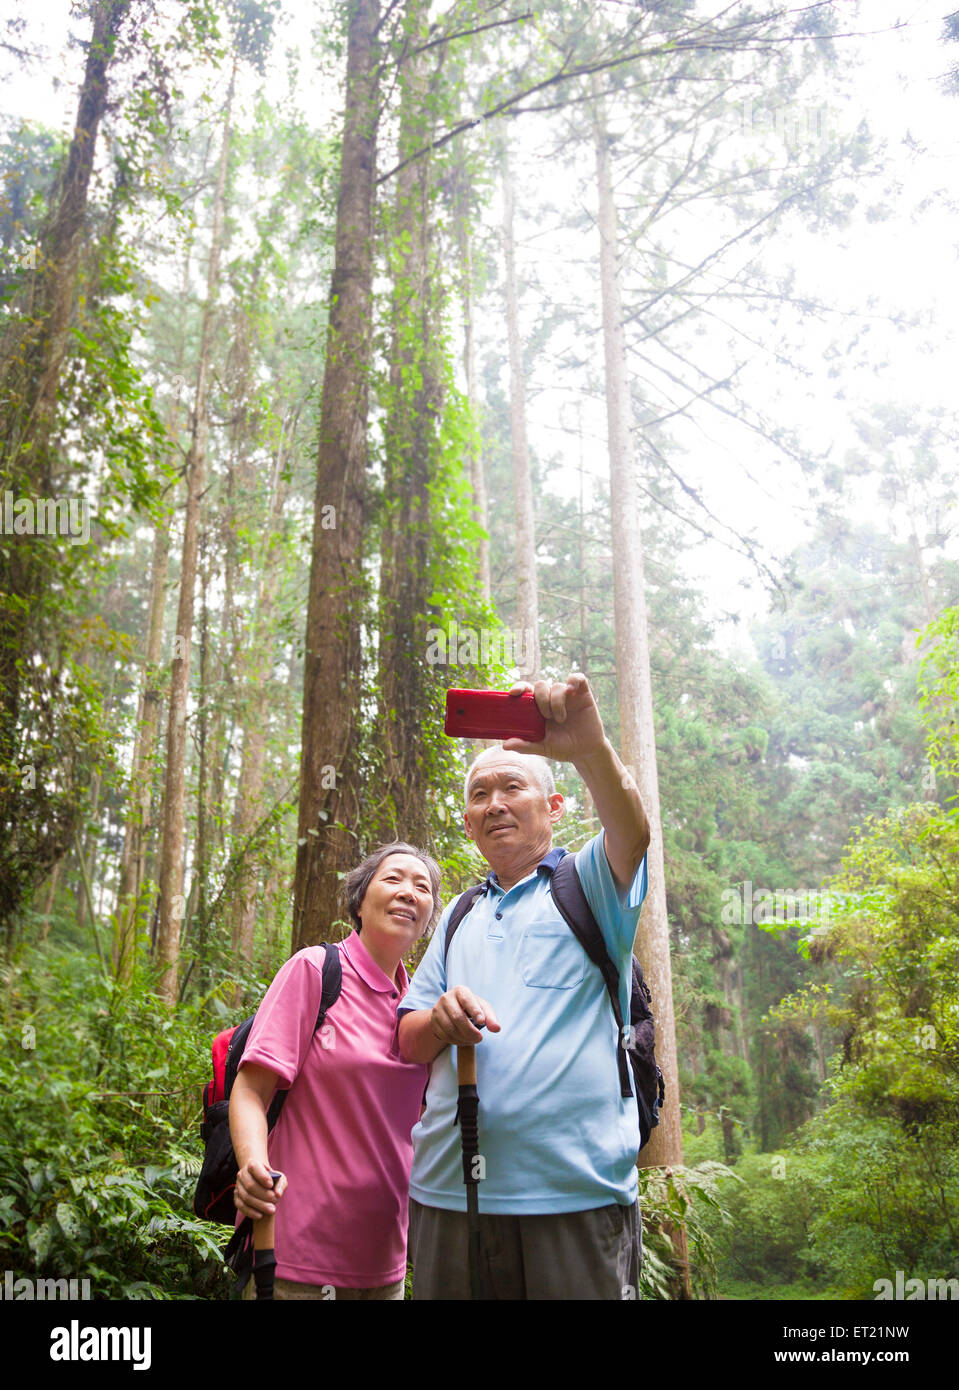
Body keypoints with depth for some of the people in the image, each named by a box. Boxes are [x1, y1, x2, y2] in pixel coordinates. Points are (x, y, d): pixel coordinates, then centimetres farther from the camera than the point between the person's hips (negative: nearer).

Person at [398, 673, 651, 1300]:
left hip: (575, 1194, -4)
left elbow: (633, 832, -20)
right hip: (448, 1192, 5)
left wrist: (591, 749, -40)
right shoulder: (460, 917, 19)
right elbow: (409, 1042, 16)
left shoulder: (586, 885, 4)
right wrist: (441, 1018, -8)